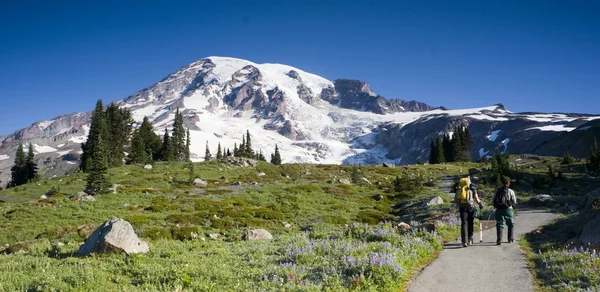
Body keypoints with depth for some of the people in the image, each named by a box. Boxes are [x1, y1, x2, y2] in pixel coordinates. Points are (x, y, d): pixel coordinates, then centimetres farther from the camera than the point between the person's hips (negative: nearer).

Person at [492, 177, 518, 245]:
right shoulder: (510, 191, -3)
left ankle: (499, 239, -13)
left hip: (499, 209, 2)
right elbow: (514, 202, -2)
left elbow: (493, 200, 5)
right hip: (508, 209, -1)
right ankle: (510, 238, 22)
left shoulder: (497, 191, 4)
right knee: (511, 224, 18)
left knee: (500, 224, 0)